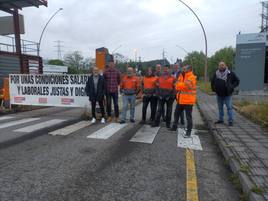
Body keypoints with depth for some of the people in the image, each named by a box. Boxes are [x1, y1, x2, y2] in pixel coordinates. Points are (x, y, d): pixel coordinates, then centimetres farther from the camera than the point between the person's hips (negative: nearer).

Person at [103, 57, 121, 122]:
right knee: (108, 104, 7)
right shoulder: (105, 71, 0)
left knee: (116, 104, 0)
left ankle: (117, 117, 10)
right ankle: (109, 116, 19)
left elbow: (119, 80, 13)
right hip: (108, 90, 1)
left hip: (115, 90, -1)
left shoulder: (117, 71, 1)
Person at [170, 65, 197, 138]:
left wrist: (178, 85, -8)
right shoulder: (181, 76, 14)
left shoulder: (191, 77, -12)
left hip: (188, 100, -8)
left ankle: (188, 132, 8)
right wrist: (181, 87, -13)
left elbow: (184, 86, -24)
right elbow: (177, 86, 7)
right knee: (176, 113, 17)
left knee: (188, 116, 0)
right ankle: (174, 127, 34)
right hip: (180, 99, 8)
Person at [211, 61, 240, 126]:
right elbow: (212, 82, 21)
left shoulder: (230, 73, -4)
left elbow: (237, 81, 4)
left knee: (229, 107, -3)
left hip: (227, 94, -4)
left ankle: (230, 121, 3)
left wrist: (232, 87, -6)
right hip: (219, 94, 4)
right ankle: (220, 119, 24)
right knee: (220, 107, 13)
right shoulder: (216, 74, 6)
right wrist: (214, 88, 11)